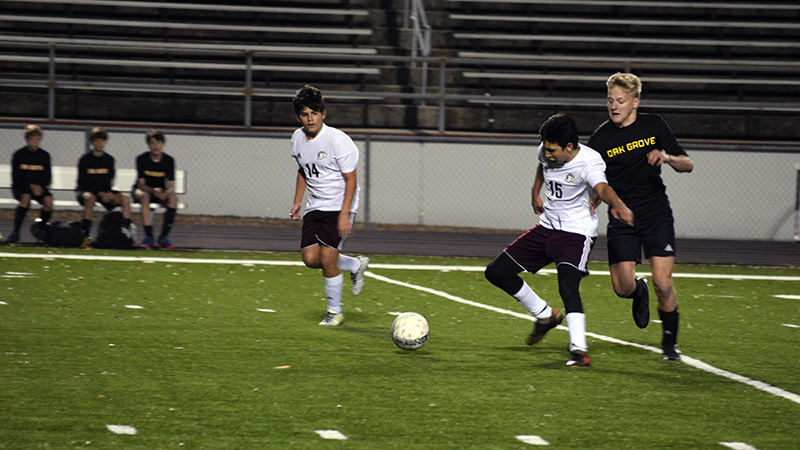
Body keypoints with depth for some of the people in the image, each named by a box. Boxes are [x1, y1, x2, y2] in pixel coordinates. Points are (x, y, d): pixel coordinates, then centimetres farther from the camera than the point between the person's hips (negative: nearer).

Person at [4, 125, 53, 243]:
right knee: (26, 197, -36)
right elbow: (16, 177, -8)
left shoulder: (44, 156, 4)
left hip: (39, 187, 3)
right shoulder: (19, 155, -4)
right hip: (20, 187, -3)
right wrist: (30, 186, -23)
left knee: (48, 200, -27)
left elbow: (48, 177, 4)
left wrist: (40, 187, -18)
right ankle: (15, 233, -33)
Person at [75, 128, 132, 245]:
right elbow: (83, 182, -10)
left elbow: (108, 181, 8)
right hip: (85, 190, -5)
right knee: (90, 198, -40)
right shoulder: (85, 159, -6)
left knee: (125, 199, -18)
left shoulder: (109, 159, 8)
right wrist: (100, 194, -20)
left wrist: (109, 194, -15)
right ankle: (85, 236, -40)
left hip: (104, 192, 5)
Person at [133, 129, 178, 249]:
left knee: (173, 197, -29)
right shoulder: (142, 159, -11)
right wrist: (153, 191, -37)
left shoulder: (169, 160, -5)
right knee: (144, 196, -37)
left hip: (160, 192, 2)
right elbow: (141, 184, -17)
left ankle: (163, 237, -29)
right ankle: (148, 237, -38)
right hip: (143, 190, -2)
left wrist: (166, 193, -34)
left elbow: (171, 186, -9)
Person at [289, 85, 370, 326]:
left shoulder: (338, 140, -17)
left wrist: (345, 214, -21)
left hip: (339, 205, -7)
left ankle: (334, 310, 6)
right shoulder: (298, 138, 4)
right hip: (315, 206, 7)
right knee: (310, 258, -6)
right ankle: (356, 265, 21)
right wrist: (297, 202, 14)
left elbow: (351, 179, -15)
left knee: (327, 258, -14)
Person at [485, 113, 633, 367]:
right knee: (496, 272, 6)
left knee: (567, 284, -32)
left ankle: (579, 350, -33)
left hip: (577, 233, -8)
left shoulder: (588, 162, -24)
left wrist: (618, 206, -65)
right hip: (547, 228, 8)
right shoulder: (547, 152, -3)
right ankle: (545, 315, 23)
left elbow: (602, 188, -45)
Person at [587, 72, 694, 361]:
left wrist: (667, 158, -18)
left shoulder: (653, 126, 1)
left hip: (657, 217, 0)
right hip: (621, 220, 0)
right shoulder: (600, 139, -4)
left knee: (663, 284, -11)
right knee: (623, 288, -9)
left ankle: (670, 342, 11)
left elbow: (687, 164, 4)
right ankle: (640, 292, 29)